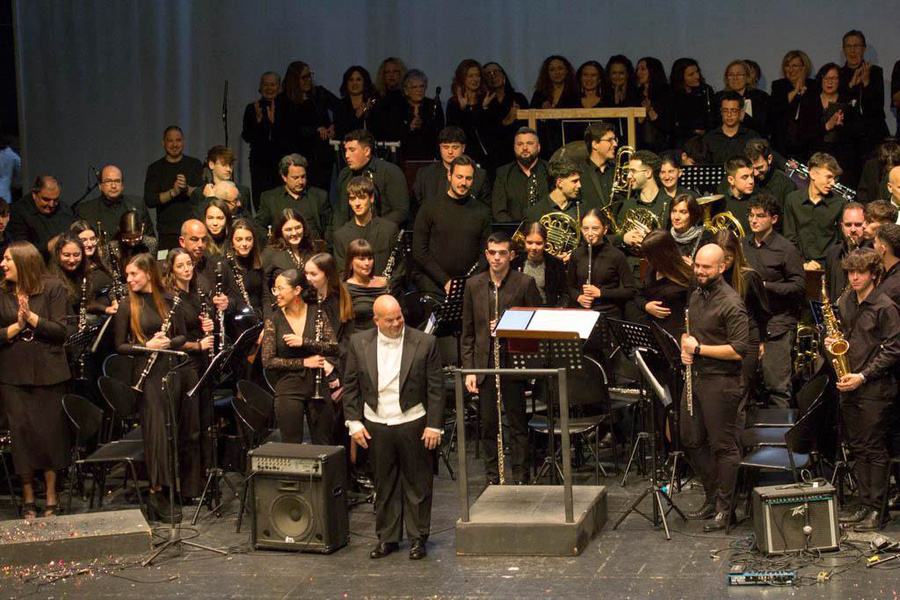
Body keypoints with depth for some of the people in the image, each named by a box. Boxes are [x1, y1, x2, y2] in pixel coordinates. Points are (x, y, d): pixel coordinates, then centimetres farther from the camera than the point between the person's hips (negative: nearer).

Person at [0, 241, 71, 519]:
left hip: (48, 372, -2)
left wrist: (31, 316, -17)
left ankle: (51, 496, 13)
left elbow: (60, 331, -8)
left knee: (50, 430, 2)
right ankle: (28, 499, 12)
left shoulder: (53, 288, -2)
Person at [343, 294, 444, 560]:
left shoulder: (424, 343, -6)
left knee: (417, 483, 5)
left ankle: (418, 538, 17)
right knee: (384, 485, 10)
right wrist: (354, 423, 1)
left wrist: (434, 425, -7)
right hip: (376, 426, 2)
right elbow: (351, 386, 7)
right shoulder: (359, 343, 0)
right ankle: (387, 537, 21)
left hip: (413, 424, -2)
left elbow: (436, 388, -3)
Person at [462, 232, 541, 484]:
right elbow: (468, 333, 9)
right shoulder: (474, 285, 7)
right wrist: (468, 369, 2)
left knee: (517, 425, 3)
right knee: (488, 425, 8)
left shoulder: (525, 283, -2)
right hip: (484, 365, 3)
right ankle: (492, 478, 17)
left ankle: (520, 479, 9)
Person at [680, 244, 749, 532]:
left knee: (723, 445, -1)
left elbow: (739, 351, -21)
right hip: (695, 377, 9)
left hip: (721, 382, -9)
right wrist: (684, 349, 3)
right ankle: (712, 499, 28)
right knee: (692, 440, 14)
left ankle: (724, 508, 8)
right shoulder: (696, 295, 12)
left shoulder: (731, 303, -15)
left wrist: (699, 349, -17)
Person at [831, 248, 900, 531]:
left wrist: (863, 376, -16)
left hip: (875, 388, -7)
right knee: (857, 448, 10)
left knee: (875, 449, -4)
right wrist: (833, 342, 2)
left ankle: (876, 511, 0)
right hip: (849, 386, 7)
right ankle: (864, 505, 16)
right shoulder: (844, 303, 12)